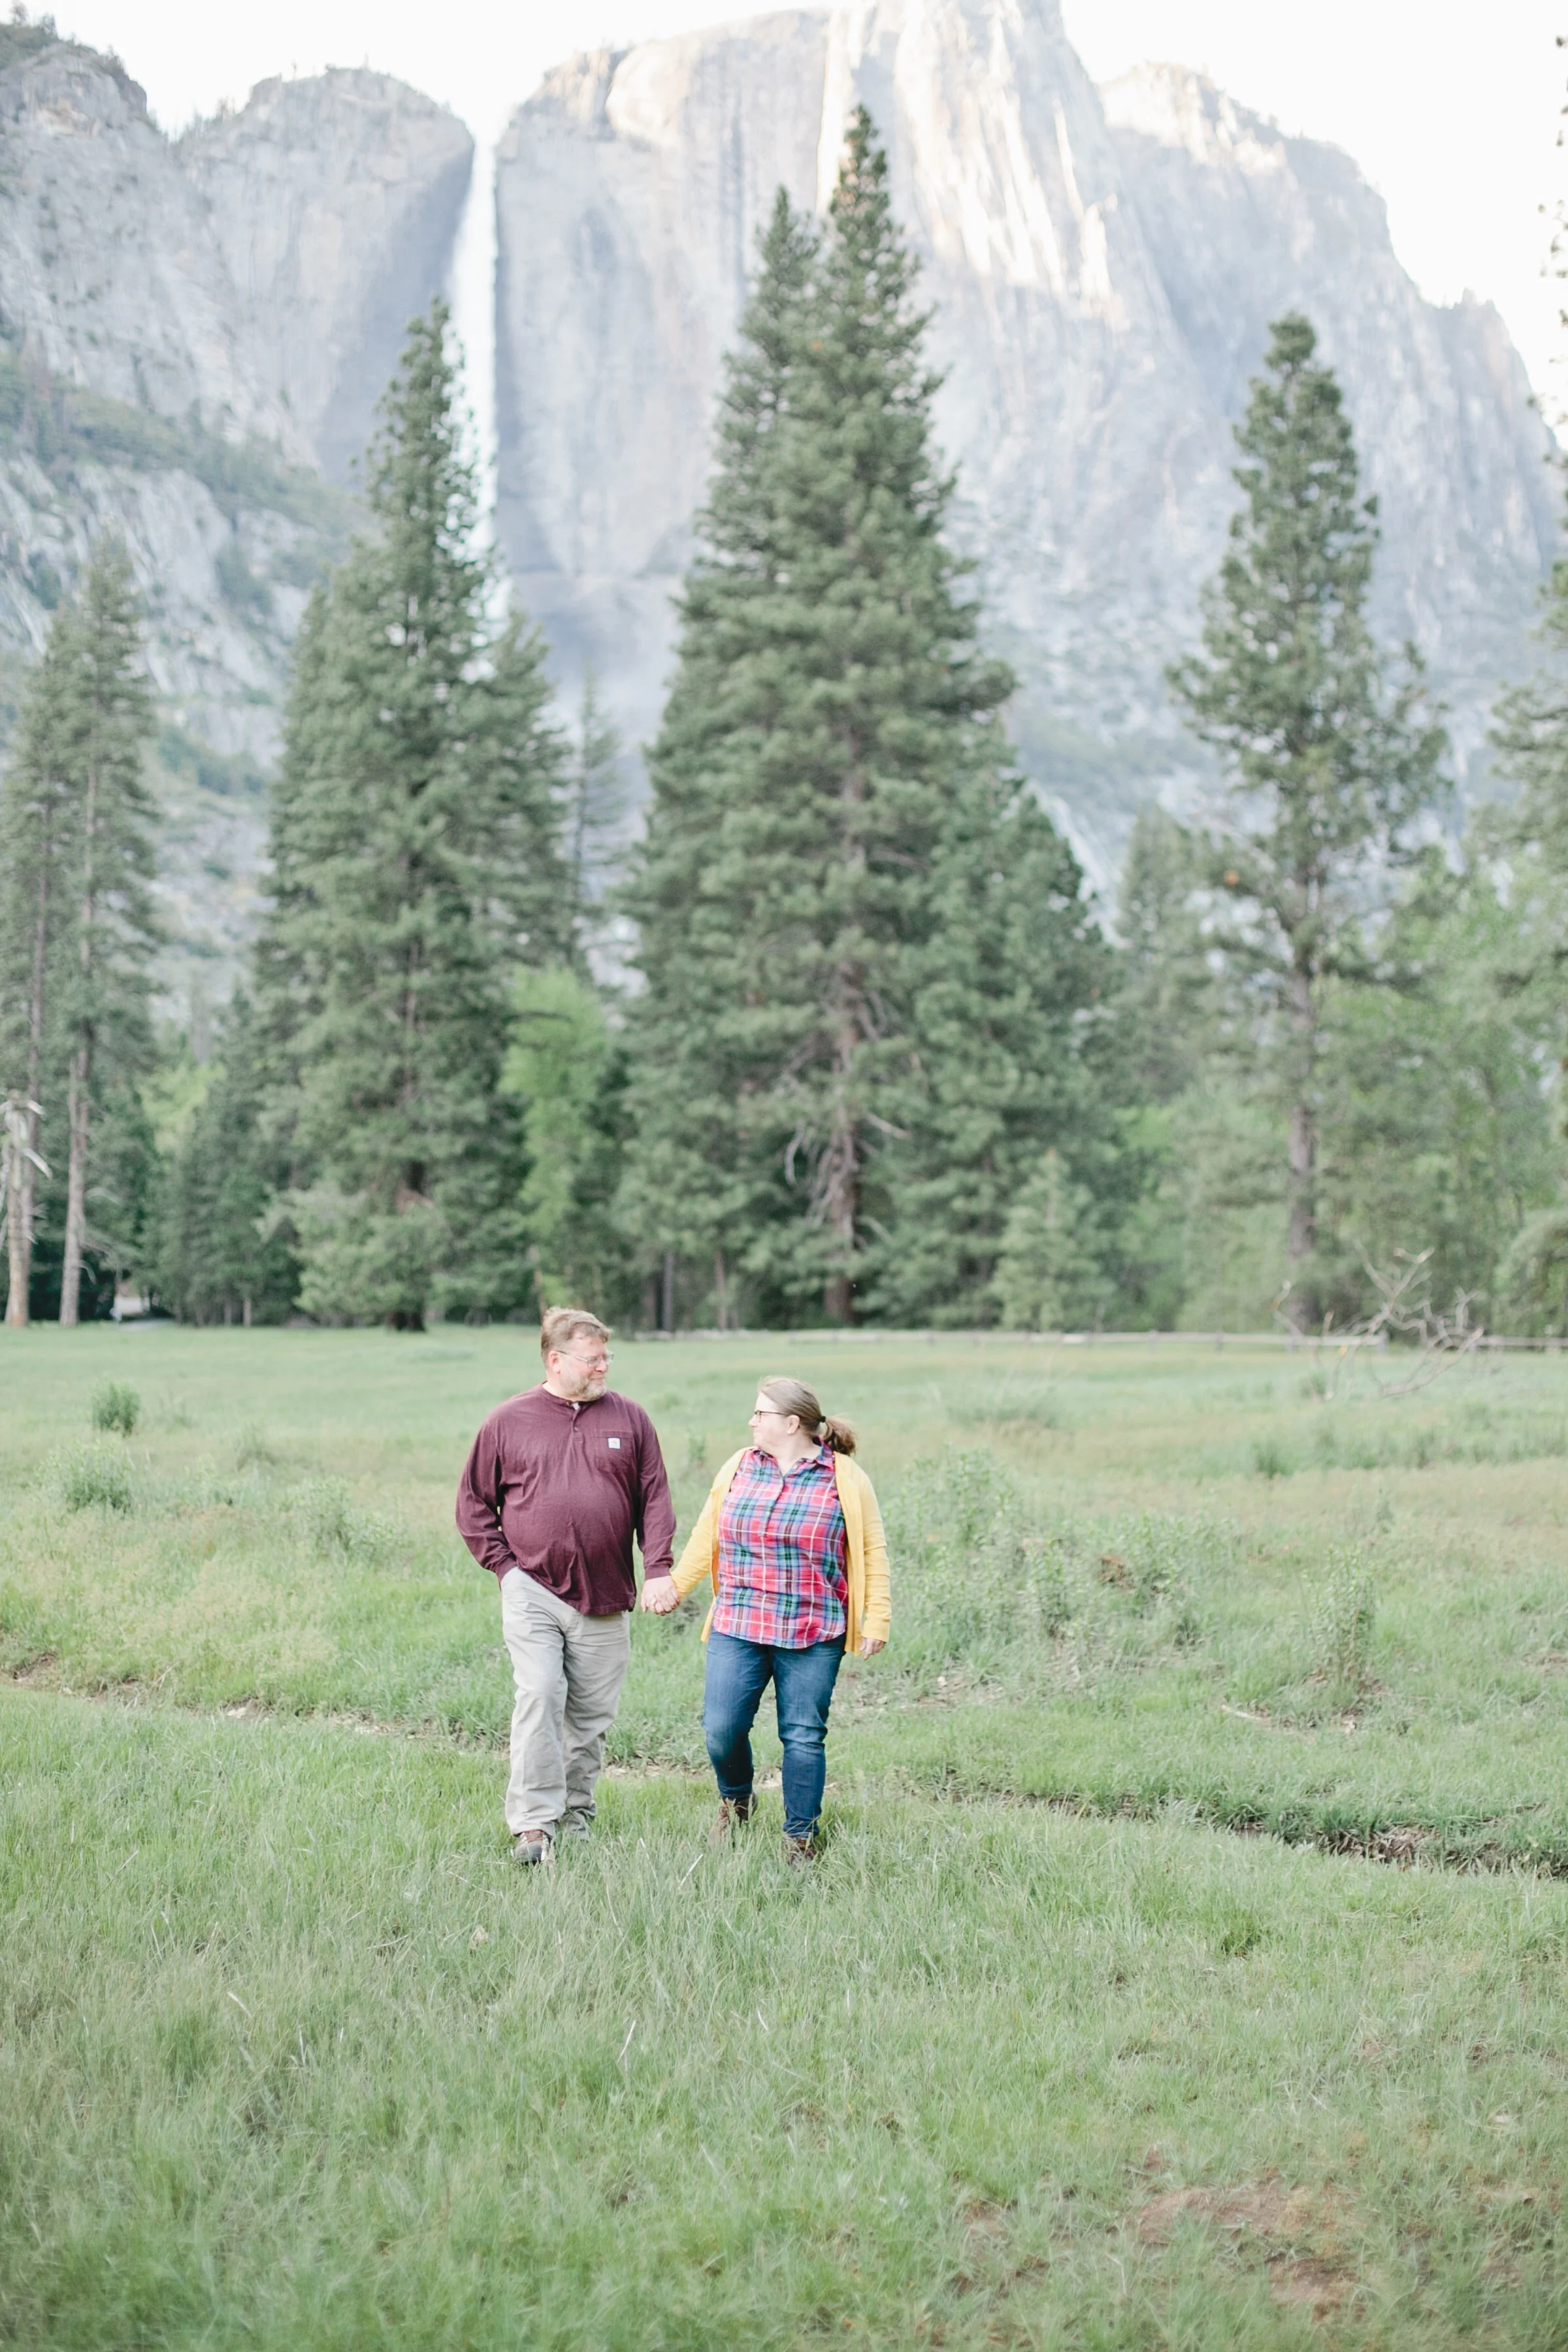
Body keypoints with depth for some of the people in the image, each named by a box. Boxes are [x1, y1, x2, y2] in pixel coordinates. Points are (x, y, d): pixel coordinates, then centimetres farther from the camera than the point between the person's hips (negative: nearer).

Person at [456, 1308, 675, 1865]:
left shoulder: (629, 1419, 7)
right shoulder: (509, 1422, 3)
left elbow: (655, 1501, 7)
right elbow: (474, 1503, 9)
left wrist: (659, 1572, -3)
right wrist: (504, 1564, 0)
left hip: (604, 1601, 2)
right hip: (532, 1592, -2)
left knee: (592, 1713, 8)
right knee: (539, 1696, -15)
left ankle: (576, 1815, 23)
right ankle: (533, 1824, -14)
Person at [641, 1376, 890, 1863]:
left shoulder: (845, 1479, 0)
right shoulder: (738, 1468, 9)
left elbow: (872, 1553, 2)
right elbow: (705, 1539, 19)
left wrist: (876, 1620, -2)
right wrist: (674, 1586, 17)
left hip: (811, 1638, -2)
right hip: (737, 1629, 3)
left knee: (804, 1736, 2)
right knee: (721, 1728, -3)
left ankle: (800, 1836, 17)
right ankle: (735, 1799, 27)